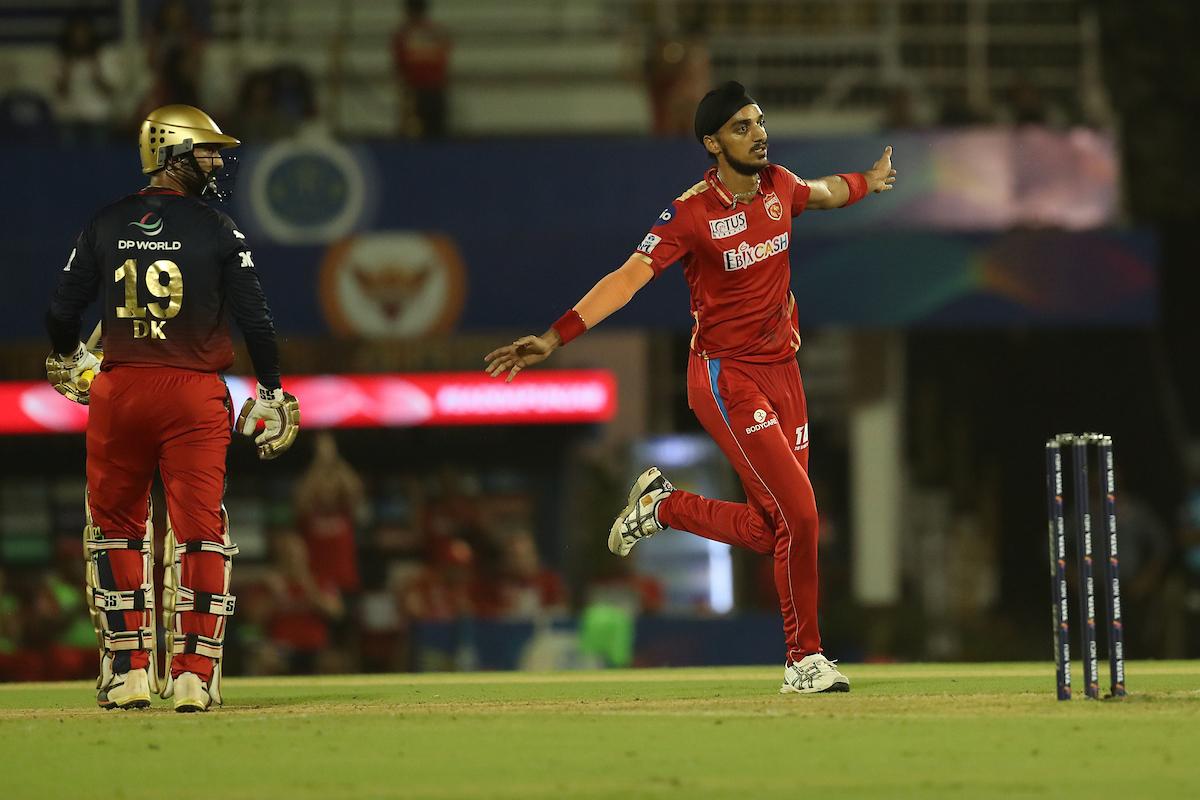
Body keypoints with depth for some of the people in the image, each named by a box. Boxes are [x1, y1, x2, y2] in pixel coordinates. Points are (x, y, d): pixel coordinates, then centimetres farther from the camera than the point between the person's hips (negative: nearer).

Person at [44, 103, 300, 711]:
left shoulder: (106, 224, 4)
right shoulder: (218, 231, -3)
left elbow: (62, 308, 6)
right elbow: (254, 319, -6)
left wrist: (67, 359, 26)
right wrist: (271, 393, 4)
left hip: (118, 389, 2)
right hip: (194, 395, -2)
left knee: (116, 529, 13)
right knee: (199, 531, 2)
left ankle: (127, 671, 9)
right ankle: (194, 675, -4)